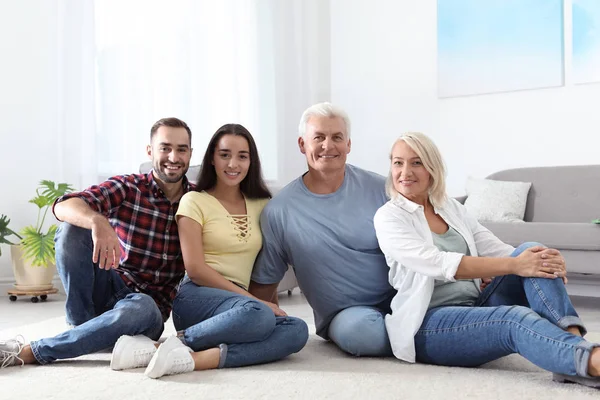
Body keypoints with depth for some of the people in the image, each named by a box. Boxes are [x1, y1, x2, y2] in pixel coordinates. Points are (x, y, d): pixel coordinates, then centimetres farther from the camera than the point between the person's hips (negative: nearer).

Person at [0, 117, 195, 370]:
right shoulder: (126, 187, -5)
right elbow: (63, 206, -22)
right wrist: (98, 221, -44)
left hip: (150, 305, 0)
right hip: (108, 290, 0)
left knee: (141, 309, -38)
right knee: (72, 227, -20)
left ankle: (29, 352, -24)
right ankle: (83, 326, -14)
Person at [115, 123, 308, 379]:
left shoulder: (261, 205, 14)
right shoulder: (194, 201, 1)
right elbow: (195, 268, -8)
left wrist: (268, 303, -2)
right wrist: (254, 300, -13)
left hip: (237, 302, 5)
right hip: (195, 298, -5)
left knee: (297, 331, -28)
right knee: (257, 314, -37)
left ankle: (194, 359, -34)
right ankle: (169, 343, -23)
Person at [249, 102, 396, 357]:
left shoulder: (380, 189, 0)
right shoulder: (279, 211, -1)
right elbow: (264, 281, 7)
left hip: (400, 298, 1)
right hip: (345, 315, -1)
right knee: (355, 328, -35)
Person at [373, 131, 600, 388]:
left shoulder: (452, 208, 14)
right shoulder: (389, 217, -5)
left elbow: (497, 250, 5)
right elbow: (438, 264, -21)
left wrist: (546, 260, -18)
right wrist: (513, 265, -28)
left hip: (477, 307, 6)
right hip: (430, 324, -6)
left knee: (530, 252, -17)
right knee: (517, 318, -33)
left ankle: (572, 337, -34)